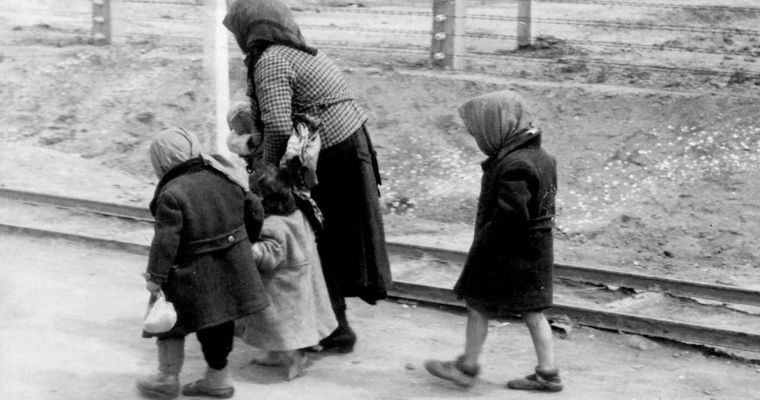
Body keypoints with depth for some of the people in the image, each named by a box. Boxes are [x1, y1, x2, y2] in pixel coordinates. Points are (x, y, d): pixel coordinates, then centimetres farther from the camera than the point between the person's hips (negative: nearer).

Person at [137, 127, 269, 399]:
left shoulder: (171, 194, -19)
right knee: (219, 321, 19)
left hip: (194, 277, -6)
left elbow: (166, 240, -22)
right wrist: (246, 242, 24)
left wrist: (155, 277, -15)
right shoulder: (225, 178, 2)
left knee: (170, 322, 12)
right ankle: (218, 377, 30)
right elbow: (254, 210, 9)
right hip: (232, 270, 6)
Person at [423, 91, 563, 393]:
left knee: (478, 305, 7)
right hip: (535, 251, 9)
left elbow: (510, 217, -27)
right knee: (532, 311, 14)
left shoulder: (513, 167, -24)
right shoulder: (540, 157, 7)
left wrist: (482, 248, -17)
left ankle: (467, 367, 20)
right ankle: (547, 373, 17)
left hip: (507, 255, -9)